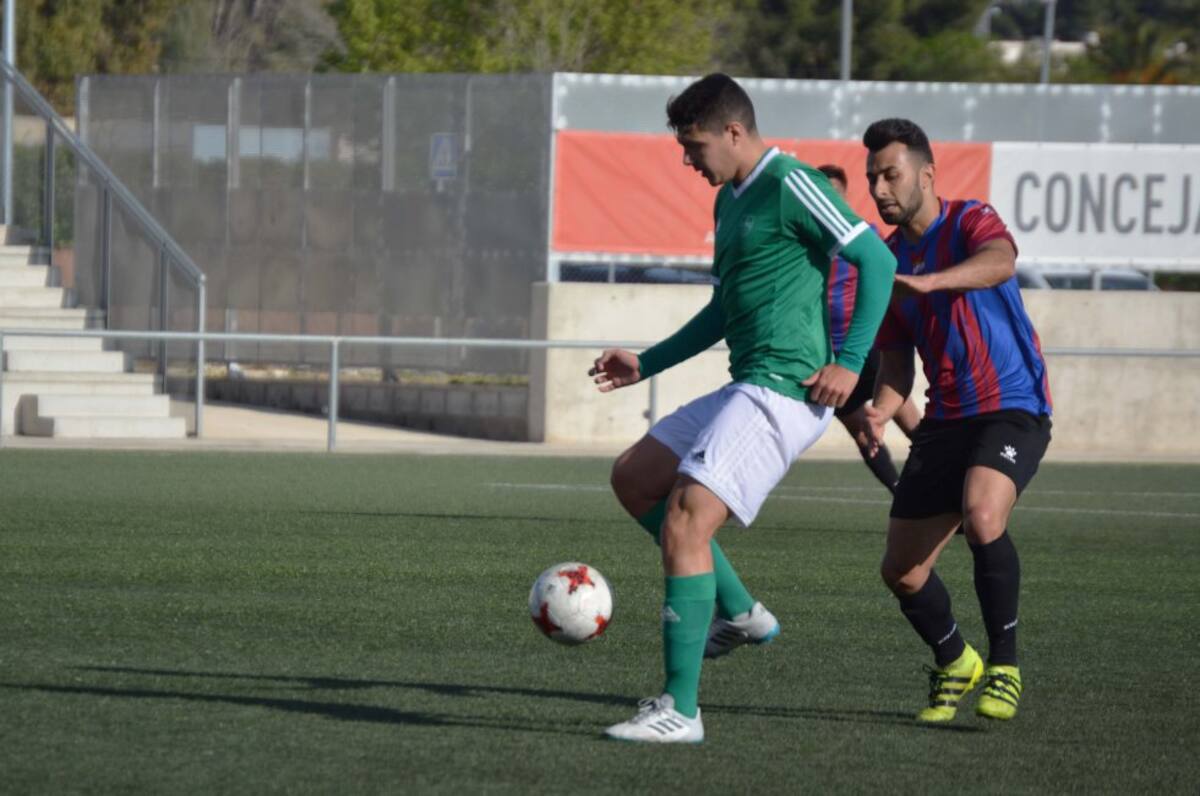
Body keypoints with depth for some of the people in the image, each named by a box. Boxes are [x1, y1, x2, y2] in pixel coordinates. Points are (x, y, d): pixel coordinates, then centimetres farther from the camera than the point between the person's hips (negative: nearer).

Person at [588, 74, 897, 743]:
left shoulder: (790, 186, -11)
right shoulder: (729, 199, 19)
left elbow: (876, 260, -14)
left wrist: (850, 361, -19)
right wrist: (646, 365, 30)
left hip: (785, 390, -11)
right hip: (747, 388, 11)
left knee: (685, 521, -17)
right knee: (634, 478, 18)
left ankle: (680, 709, -17)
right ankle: (739, 612, 19)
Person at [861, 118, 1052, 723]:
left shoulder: (970, 221, -8)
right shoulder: (887, 260, 10)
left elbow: (1001, 261, -33)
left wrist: (927, 282, -51)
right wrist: (881, 409, -7)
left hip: (1012, 407, -7)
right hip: (945, 419, 7)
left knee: (981, 517, -34)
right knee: (901, 571, 1)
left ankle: (1004, 667, -17)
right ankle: (954, 663, 30)